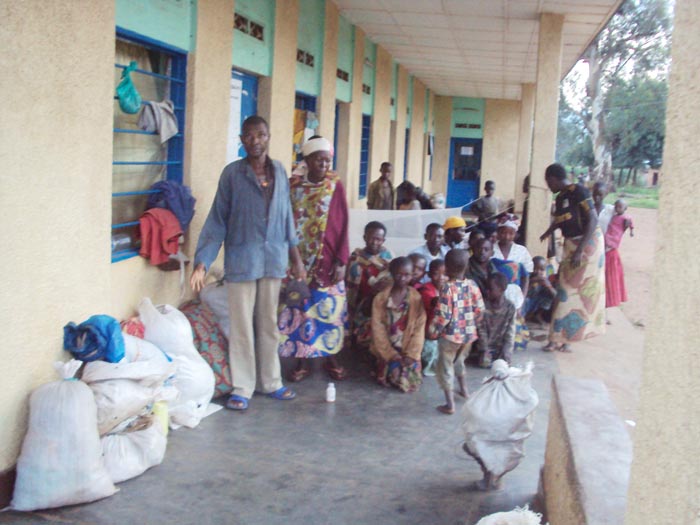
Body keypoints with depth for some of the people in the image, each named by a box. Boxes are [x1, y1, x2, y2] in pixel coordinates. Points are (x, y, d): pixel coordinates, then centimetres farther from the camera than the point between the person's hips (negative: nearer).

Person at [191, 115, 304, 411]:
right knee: (242, 325, 4)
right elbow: (217, 220, -6)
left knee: (269, 323, 13)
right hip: (241, 261, -3)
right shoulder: (232, 173, -6)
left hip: (273, 260, 3)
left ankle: (271, 382, 26)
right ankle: (242, 388, 15)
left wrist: (295, 256, 13)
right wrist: (202, 262, -14)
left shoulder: (279, 172, 6)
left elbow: (287, 216, 12)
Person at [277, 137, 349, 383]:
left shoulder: (335, 186, -2)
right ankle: (301, 361, 15)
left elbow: (342, 226, -2)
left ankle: (330, 359, 19)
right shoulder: (293, 185, 1)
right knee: (298, 309, 4)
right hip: (298, 260, 1)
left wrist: (341, 261, -7)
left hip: (327, 259, -1)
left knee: (328, 309, 5)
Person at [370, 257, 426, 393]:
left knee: (411, 383, -13)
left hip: (408, 351, 1)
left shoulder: (416, 298, -3)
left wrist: (411, 354, -13)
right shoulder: (380, 298, -5)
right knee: (388, 380, -17)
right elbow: (378, 328, -7)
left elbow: (419, 328, -5)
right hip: (388, 350, -1)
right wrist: (391, 354, -13)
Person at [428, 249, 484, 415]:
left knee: (446, 367, 8)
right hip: (469, 333, 6)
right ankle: (464, 390, 45)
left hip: (450, 335, -6)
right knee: (459, 361, 30)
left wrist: (433, 331, -6)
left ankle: (450, 405, 9)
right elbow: (479, 309, 2)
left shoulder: (448, 288, -20)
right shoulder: (472, 285, -4)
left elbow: (443, 315, -21)